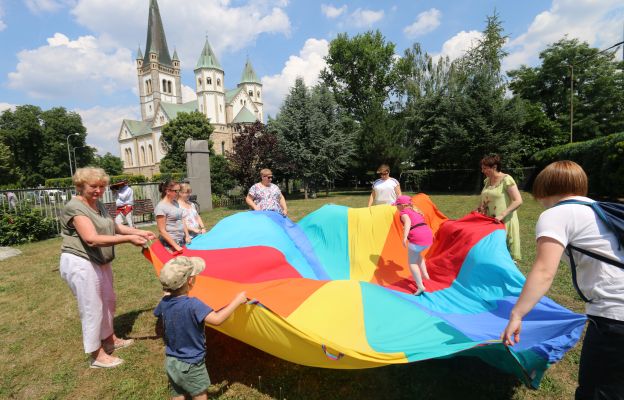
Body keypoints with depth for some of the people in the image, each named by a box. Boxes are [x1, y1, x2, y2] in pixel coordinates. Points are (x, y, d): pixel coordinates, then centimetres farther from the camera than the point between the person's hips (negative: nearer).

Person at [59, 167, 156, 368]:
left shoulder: (98, 204, 8)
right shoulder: (75, 207, -21)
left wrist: (139, 232, 6)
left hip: (100, 262, 9)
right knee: (93, 309, 0)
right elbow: (92, 239, -31)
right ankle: (97, 356, 16)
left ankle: (110, 339, 38)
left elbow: (113, 226, 18)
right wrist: (128, 239, -36)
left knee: (108, 301, 19)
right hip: (81, 264, -9)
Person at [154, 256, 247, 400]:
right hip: (191, 367, -6)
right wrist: (237, 300, -28)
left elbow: (159, 330, 4)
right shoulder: (193, 305, -31)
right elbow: (217, 319, -37)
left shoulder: (164, 303, -9)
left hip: (171, 363, 6)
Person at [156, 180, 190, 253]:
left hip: (182, 241, 7)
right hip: (170, 243, -6)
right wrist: (175, 246, -16)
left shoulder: (175, 202, 9)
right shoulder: (161, 207, -13)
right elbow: (162, 231, -14)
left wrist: (187, 236, 6)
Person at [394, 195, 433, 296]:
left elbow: (408, 222, -19)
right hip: (428, 235, 8)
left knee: (412, 262, 5)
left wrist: (405, 237, -32)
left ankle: (420, 286, -1)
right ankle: (425, 274, 29)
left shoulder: (404, 212, 2)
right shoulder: (415, 211, 25)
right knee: (416, 253, 35)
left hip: (417, 237, -8)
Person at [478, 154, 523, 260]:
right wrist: (480, 208, 5)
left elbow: (518, 201, -17)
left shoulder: (506, 180, -12)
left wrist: (502, 215, -25)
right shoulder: (487, 181, 8)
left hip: (504, 222, -6)